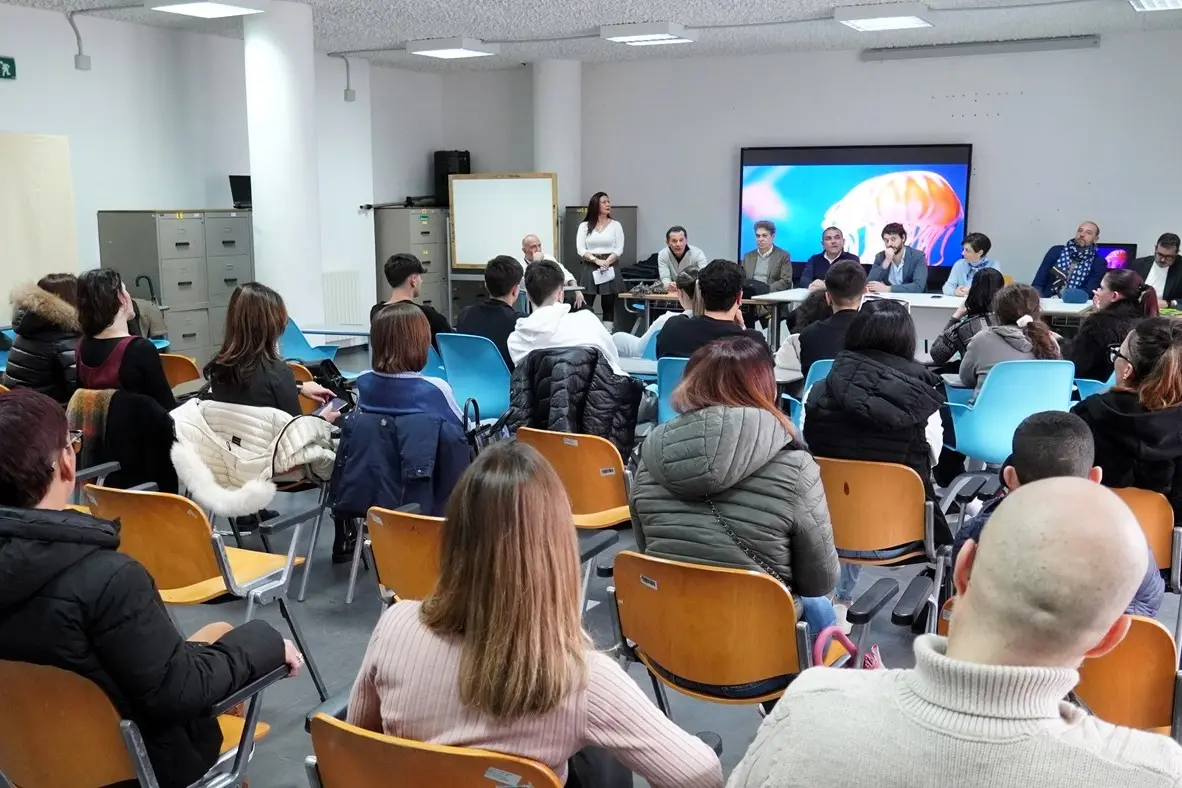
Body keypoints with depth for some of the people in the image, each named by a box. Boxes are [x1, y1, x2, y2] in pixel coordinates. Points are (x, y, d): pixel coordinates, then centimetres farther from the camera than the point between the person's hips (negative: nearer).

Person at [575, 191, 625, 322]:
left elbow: (619, 249, 0)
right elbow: (580, 249, -2)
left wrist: (606, 262, -15)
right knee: (585, 306, -6)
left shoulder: (616, 225, 6)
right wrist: (597, 261, -15)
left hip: (610, 268, 0)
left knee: (609, 306, 3)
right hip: (590, 268, 0)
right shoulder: (584, 226, 6)